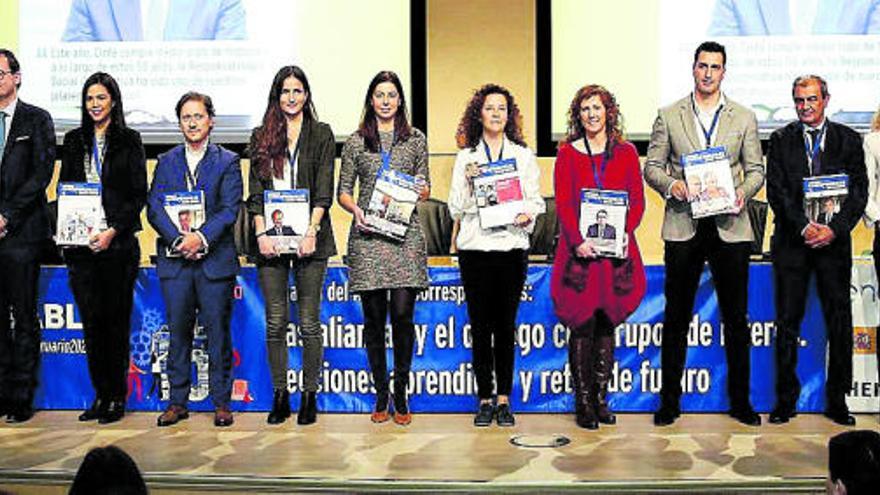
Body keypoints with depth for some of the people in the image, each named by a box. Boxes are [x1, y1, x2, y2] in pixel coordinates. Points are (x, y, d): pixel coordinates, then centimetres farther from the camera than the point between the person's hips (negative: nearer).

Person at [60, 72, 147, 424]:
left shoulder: (129, 141, 4)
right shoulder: (74, 141, 14)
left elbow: (138, 194, -1)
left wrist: (113, 231, -12)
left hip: (118, 242, -3)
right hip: (81, 243, 3)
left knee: (116, 319, -1)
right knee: (91, 319, 3)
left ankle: (117, 396, 7)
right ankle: (101, 394, 12)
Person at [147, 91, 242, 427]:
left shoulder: (227, 161, 5)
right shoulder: (166, 162, 12)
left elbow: (229, 210, -5)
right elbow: (154, 208, 2)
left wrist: (201, 237, -18)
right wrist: (179, 239, -13)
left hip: (215, 258, -2)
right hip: (174, 260, 2)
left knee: (217, 330, 2)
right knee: (178, 331, 6)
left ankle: (221, 402, 11)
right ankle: (177, 402, 15)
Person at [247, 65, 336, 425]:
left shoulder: (321, 134, 7)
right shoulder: (262, 137, 12)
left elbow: (324, 190, -1)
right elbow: (255, 190, 6)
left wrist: (312, 232, -12)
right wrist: (261, 233, -7)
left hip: (308, 239, -2)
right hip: (271, 239, 2)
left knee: (309, 321, 1)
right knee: (275, 321, 3)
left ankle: (309, 396, 9)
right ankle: (280, 396, 12)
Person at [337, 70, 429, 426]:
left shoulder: (416, 140, 12)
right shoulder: (355, 142, 11)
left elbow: (425, 189, 16)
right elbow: (343, 190, 11)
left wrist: (419, 190, -7)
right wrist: (355, 209, -9)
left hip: (405, 235, 0)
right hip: (368, 236, 0)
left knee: (402, 314, -7)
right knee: (374, 317, 2)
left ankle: (401, 396, 7)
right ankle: (381, 395, 14)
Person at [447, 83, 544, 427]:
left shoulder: (524, 155, 11)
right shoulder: (466, 156, 10)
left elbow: (535, 199, 8)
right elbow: (455, 208, 6)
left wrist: (527, 215, -13)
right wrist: (468, 182, -11)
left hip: (512, 246, 0)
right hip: (475, 247, 0)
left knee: (505, 325, 2)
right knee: (480, 325, 2)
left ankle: (503, 399, 9)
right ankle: (485, 400, 9)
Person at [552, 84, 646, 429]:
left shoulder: (626, 153, 10)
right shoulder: (567, 153, 4)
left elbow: (638, 201, 6)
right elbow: (562, 203, -3)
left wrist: (626, 232, -12)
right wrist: (577, 240, -16)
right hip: (580, 250, -2)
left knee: (607, 326, 8)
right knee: (582, 327, -1)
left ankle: (601, 398, 17)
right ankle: (583, 403, 7)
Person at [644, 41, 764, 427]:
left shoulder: (744, 118, 10)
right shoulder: (669, 116, 7)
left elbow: (756, 169, 9)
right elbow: (651, 167, 7)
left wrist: (743, 192, -11)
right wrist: (670, 184, -13)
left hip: (730, 226, 1)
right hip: (683, 227, -1)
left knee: (735, 318, 6)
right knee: (676, 318, 5)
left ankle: (740, 401, 18)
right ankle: (669, 401, 14)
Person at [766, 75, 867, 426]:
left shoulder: (848, 140, 7)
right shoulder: (780, 140, 6)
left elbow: (859, 191, 2)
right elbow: (776, 191, -1)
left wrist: (834, 229, -11)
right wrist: (804, 226, -13)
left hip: (834, 239, 1)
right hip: (792, 240, 0)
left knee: (839, 321, 3)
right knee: (788, 321, 2)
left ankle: (837, 400, 14)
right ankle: (786, 400, 10)